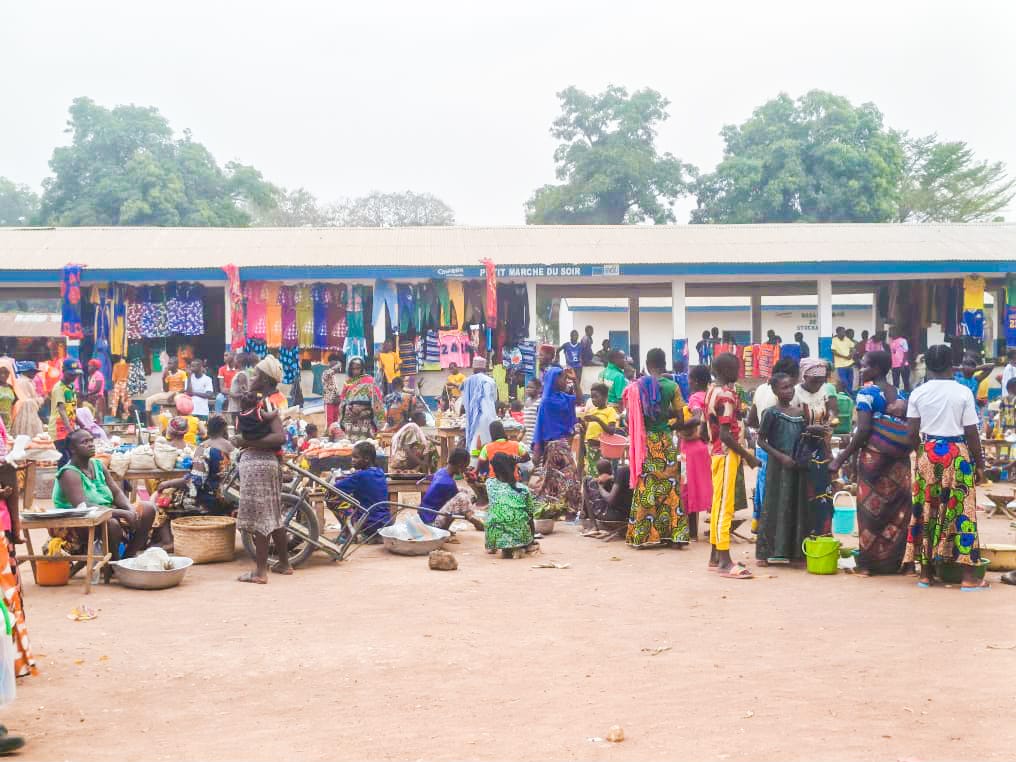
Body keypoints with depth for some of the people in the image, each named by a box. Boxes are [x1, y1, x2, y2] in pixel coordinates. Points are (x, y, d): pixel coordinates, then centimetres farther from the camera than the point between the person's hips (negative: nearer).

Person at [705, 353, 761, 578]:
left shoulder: (713, 391, 12)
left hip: (717, 452, 10)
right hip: (727, 454, -10)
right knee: (724, 507, -9)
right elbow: (725, 434, -22)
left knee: (718, 504, 13)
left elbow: (706, 428, 16)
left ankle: (715, 555, 19)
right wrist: (747, 456, -17)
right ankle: (724, 561, -8)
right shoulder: (726, 395, -17)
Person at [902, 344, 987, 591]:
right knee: (961, 510, 2)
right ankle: (968, 576, 2)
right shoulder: (963, 393, -6)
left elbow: (912, 433, -2)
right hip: (957, 453, -2)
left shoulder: (918, 393, 0)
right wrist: (979, 464, 3)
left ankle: (925, 573, 13)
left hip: (928, 453, 2)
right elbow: (971, 433, -6)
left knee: (926, 510, 9)